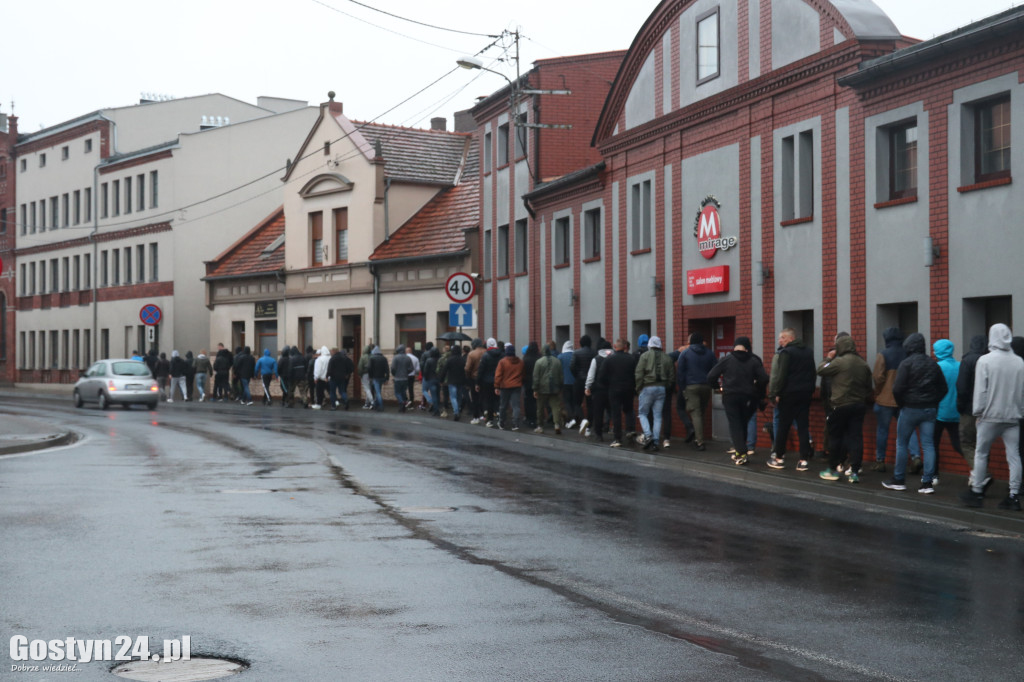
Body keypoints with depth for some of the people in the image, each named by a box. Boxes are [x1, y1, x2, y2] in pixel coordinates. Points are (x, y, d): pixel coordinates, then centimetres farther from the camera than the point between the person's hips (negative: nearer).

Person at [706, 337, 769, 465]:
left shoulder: (726, 360, -3)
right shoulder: (754, 361, 2)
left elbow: (711, 376, -4)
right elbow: (764, 379, -5)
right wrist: (758, 392, 11)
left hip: (730, 396, -2)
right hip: (748, 397, 2)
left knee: (734, 424, 0)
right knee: (743, 423, 16)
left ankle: (741, 453, -10)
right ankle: (740, 449, 18)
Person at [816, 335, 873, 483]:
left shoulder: (839, 362, -14)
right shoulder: (863, 364, 6)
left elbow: (821, 371, -4)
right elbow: (869, 386, 11)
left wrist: (827, 358, 10)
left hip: (841, 406, -5)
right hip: (859, 405, 5)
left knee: (835, 437, 8)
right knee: (856, 437, 4)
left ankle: (834, 469, 15)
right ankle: (854, 472, 1)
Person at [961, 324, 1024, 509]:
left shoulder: (985, 360, -11)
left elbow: (981, 390, -11)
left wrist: (978, 411, -1)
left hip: (990, 415, -3)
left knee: (981, 453, 10)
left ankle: (976, 491, 14)